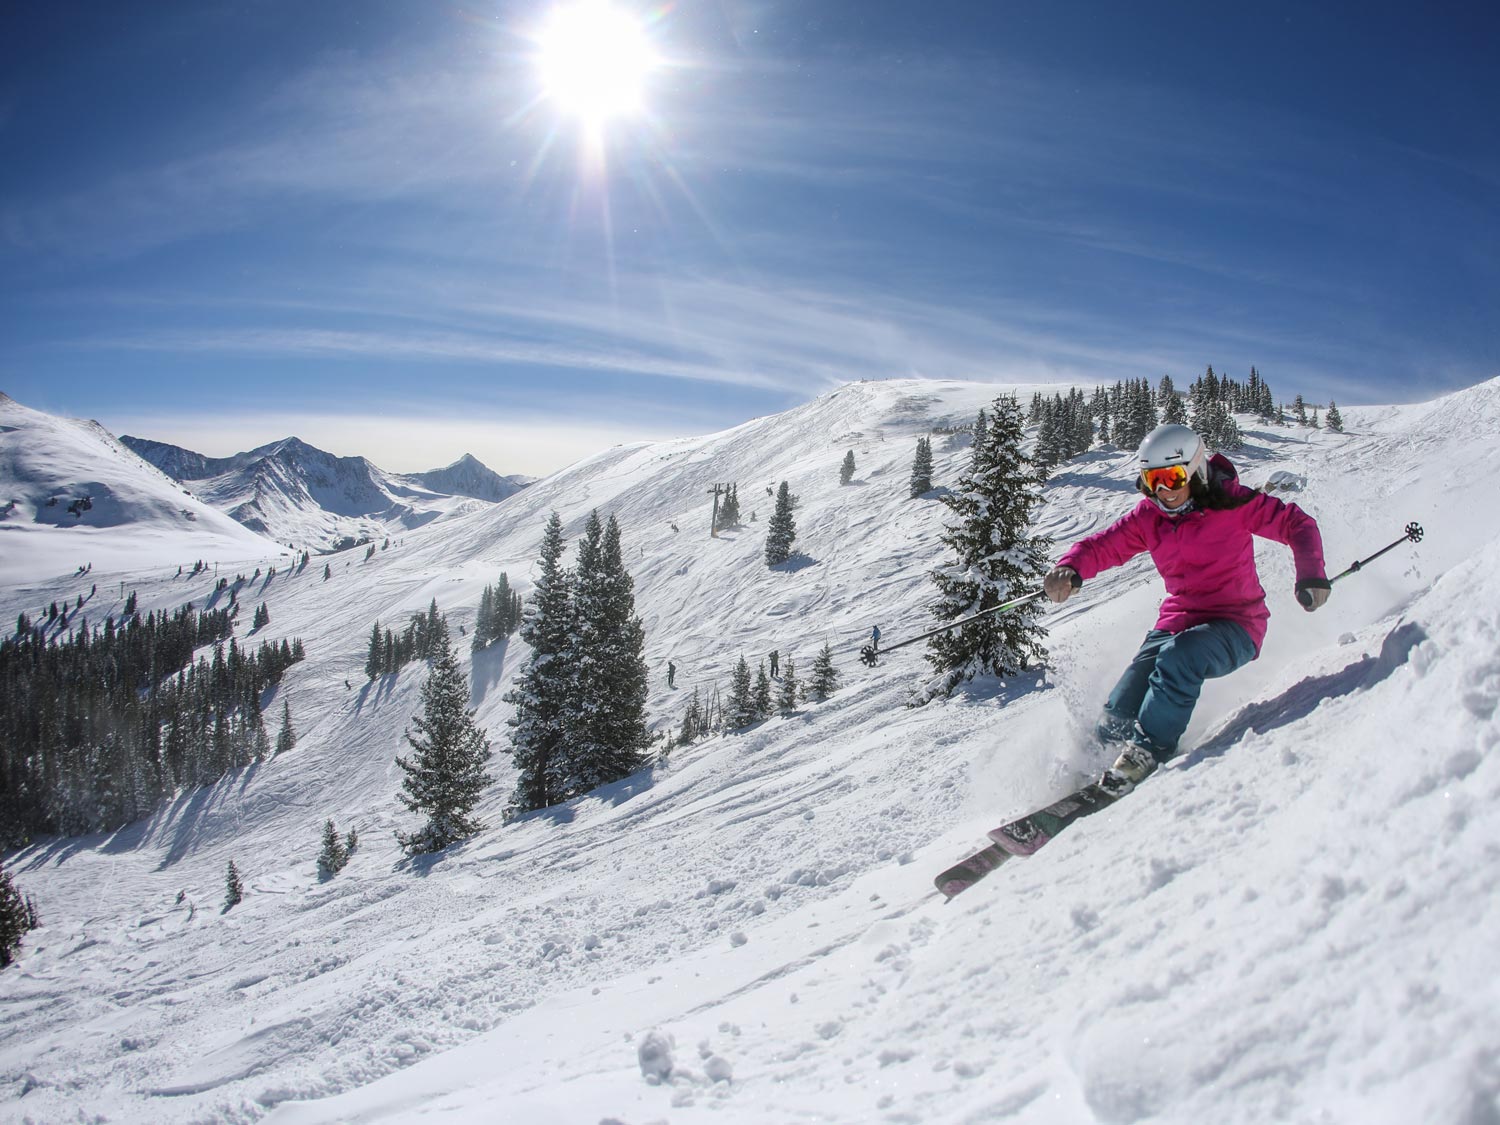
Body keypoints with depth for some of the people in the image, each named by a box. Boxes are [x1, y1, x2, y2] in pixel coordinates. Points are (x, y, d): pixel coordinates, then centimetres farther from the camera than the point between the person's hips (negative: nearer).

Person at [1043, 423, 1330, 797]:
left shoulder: (1231, 503, -9)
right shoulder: (1148, 516, 2)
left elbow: (1297, 524, -3)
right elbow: (1103, 545, -2)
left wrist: (1311, 576, -20)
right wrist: (1070, 569, -25)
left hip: (1234, 626, -4)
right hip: (1176, 623, 4)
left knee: (1179, 655, -38)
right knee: (1115, 724, -12)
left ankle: (1149, 749, -23)